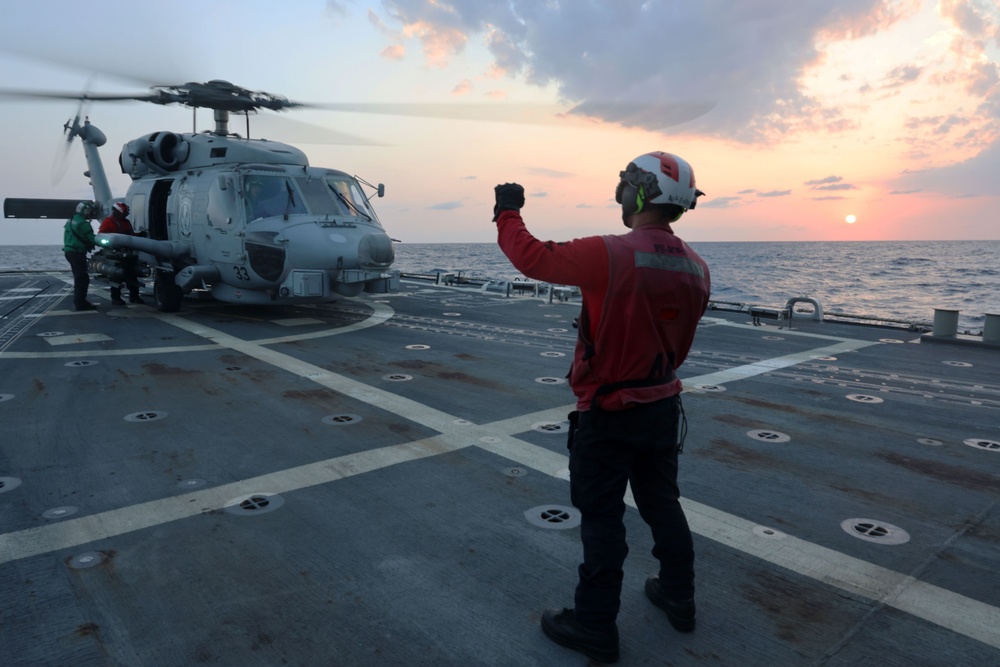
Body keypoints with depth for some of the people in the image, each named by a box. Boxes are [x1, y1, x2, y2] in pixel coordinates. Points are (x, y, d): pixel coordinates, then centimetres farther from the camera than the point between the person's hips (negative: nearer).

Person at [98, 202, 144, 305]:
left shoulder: (126, 222, 19)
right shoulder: (108, 222, -4)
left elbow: (131, 235, 22)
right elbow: (101, 235, -10)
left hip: (127, 251, 8)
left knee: (132, 273, 11)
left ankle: (134, 296, 20)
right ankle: (115, 297, -1)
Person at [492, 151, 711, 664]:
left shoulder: (610, 256, -23)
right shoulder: (696, 269, 0)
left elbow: (531, 257, -13)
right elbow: (678, 342, 10)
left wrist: (507, 213, 5)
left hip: (608, 415, -7)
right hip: (664, 407, 7)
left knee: (602, 519, 6)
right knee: (662, 503, 22)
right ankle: (678, 600, 41)